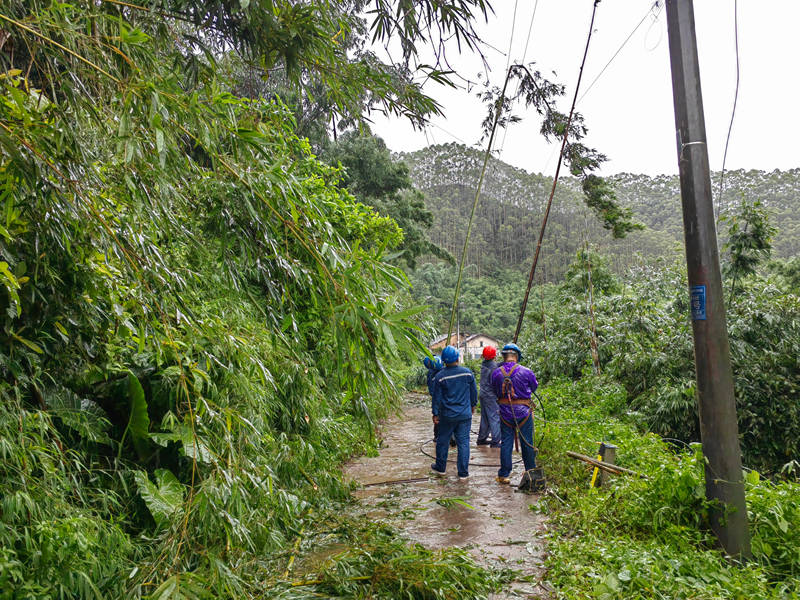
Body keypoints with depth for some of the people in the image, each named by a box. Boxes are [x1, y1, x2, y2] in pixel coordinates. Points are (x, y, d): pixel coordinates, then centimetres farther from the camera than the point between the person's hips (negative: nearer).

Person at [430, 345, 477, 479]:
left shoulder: (440, 376, -10)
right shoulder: (467, 373, -3)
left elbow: (436, 397, -5)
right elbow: (474, 392, 8)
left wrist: (435, 414, 4)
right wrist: (473, 405, 23)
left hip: (447, 415, -1)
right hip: (465, 415, 1)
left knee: (443, 441, 15)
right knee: (463, 442, 6)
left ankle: (440, 467, 29)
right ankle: (463, 472, 9)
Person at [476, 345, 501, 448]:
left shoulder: (483, 364, 7)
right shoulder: (494, 365, -16)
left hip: (482, 394, 8)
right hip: (490, 395, -8)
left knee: (485, 417, 16)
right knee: (495, 418, -4)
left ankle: (481, 439, 22)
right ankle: (495, 442, -4)